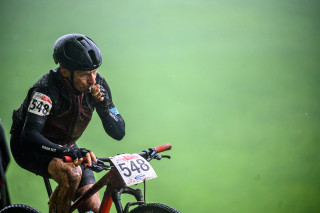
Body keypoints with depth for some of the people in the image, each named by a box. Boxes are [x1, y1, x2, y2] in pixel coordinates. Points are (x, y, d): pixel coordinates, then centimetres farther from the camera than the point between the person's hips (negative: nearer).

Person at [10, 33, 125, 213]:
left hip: (66, 146, 5)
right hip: (28, 146, -5)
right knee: (72, 174, -35)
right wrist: (69, 153, -57)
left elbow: (119, 133, -13)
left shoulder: (98, 84, -15)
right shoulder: (47, 89, -31)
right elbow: (29, 136, -42)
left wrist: (103, 107, -32)